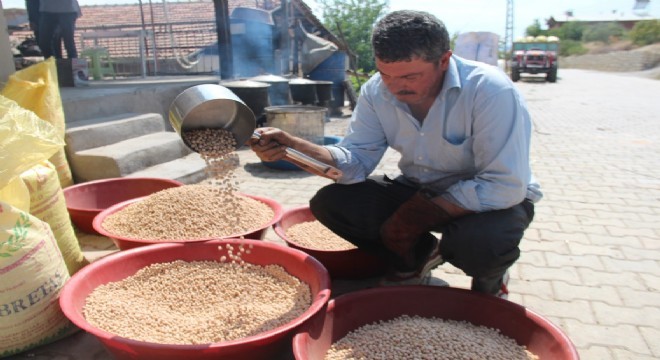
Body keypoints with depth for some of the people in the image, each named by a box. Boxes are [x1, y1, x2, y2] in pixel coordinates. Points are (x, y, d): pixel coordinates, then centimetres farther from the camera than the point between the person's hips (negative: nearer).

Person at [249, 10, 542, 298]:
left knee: (480, 243, -39)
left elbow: (506, 187, -29)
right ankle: (417, 255, 11)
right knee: (330, 203, -12)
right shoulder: (377, 92, -11)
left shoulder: (490, 90, -28)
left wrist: (420, 216, -29)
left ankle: (490, 283, 1)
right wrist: (291, 146, -30)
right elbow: (357, 159, -12)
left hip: (491, 198, -4)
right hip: (421, 191, 5)